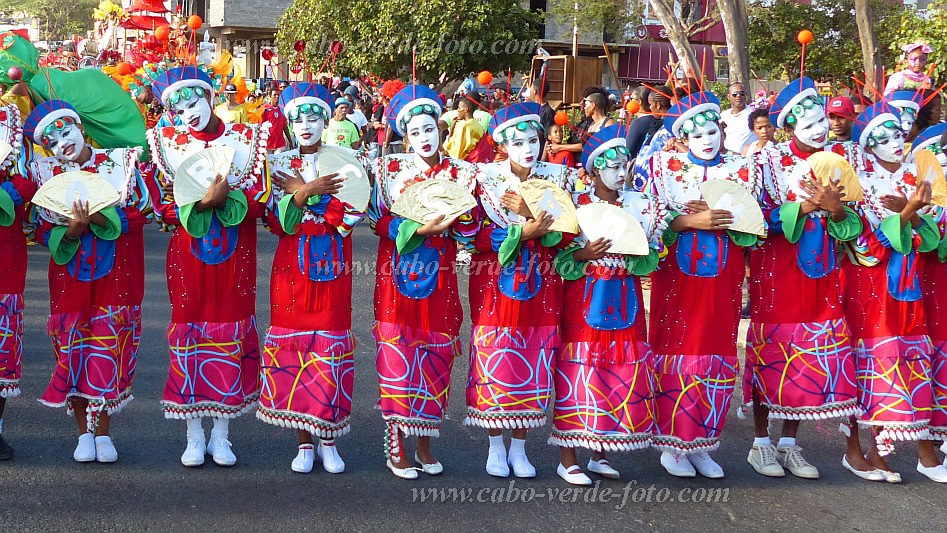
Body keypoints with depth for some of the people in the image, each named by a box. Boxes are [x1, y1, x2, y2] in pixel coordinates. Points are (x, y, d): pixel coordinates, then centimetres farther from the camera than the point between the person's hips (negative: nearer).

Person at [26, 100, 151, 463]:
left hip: (115, 275, -1)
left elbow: (138, 213, -5)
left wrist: (98, 218, -19)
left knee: (110, 345, -1)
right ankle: (84, 432, 13)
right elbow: (44, 232, 1)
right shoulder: (45, 174, 4)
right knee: (73, 346, 1)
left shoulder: (120, 162, 1)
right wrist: (72, 229, -19)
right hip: (70, 276, 1)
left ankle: (103, 432, 9)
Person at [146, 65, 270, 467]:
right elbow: (163, 207, -5)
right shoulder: (167, 143, 2)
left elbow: (260, 201, -5)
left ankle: (221, 434, 15)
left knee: (232, 333, 3)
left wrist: (223, 198, -20)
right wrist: (203, 203, -20)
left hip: (235, 256, 0)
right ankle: (194, 436, 13)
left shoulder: (246, 138, 2)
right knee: (188, 332, 2)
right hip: (188, 255, 0)